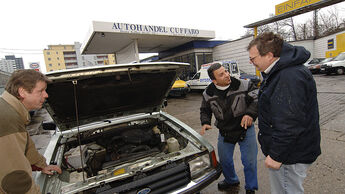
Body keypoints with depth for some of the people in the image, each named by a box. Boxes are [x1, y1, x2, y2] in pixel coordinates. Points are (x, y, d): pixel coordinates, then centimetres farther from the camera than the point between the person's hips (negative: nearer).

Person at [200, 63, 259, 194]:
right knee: (224, 160, 17)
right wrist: (205, 123, -13)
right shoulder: (208, 94, -9)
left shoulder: (243, 85, -16)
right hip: (224, 132, 3)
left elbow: (257, 98, -9)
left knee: (249, 161, 7)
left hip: (245, 129, -2)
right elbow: (205, 110, 5)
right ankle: (231, 181, 48)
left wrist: (250, 113, -25)